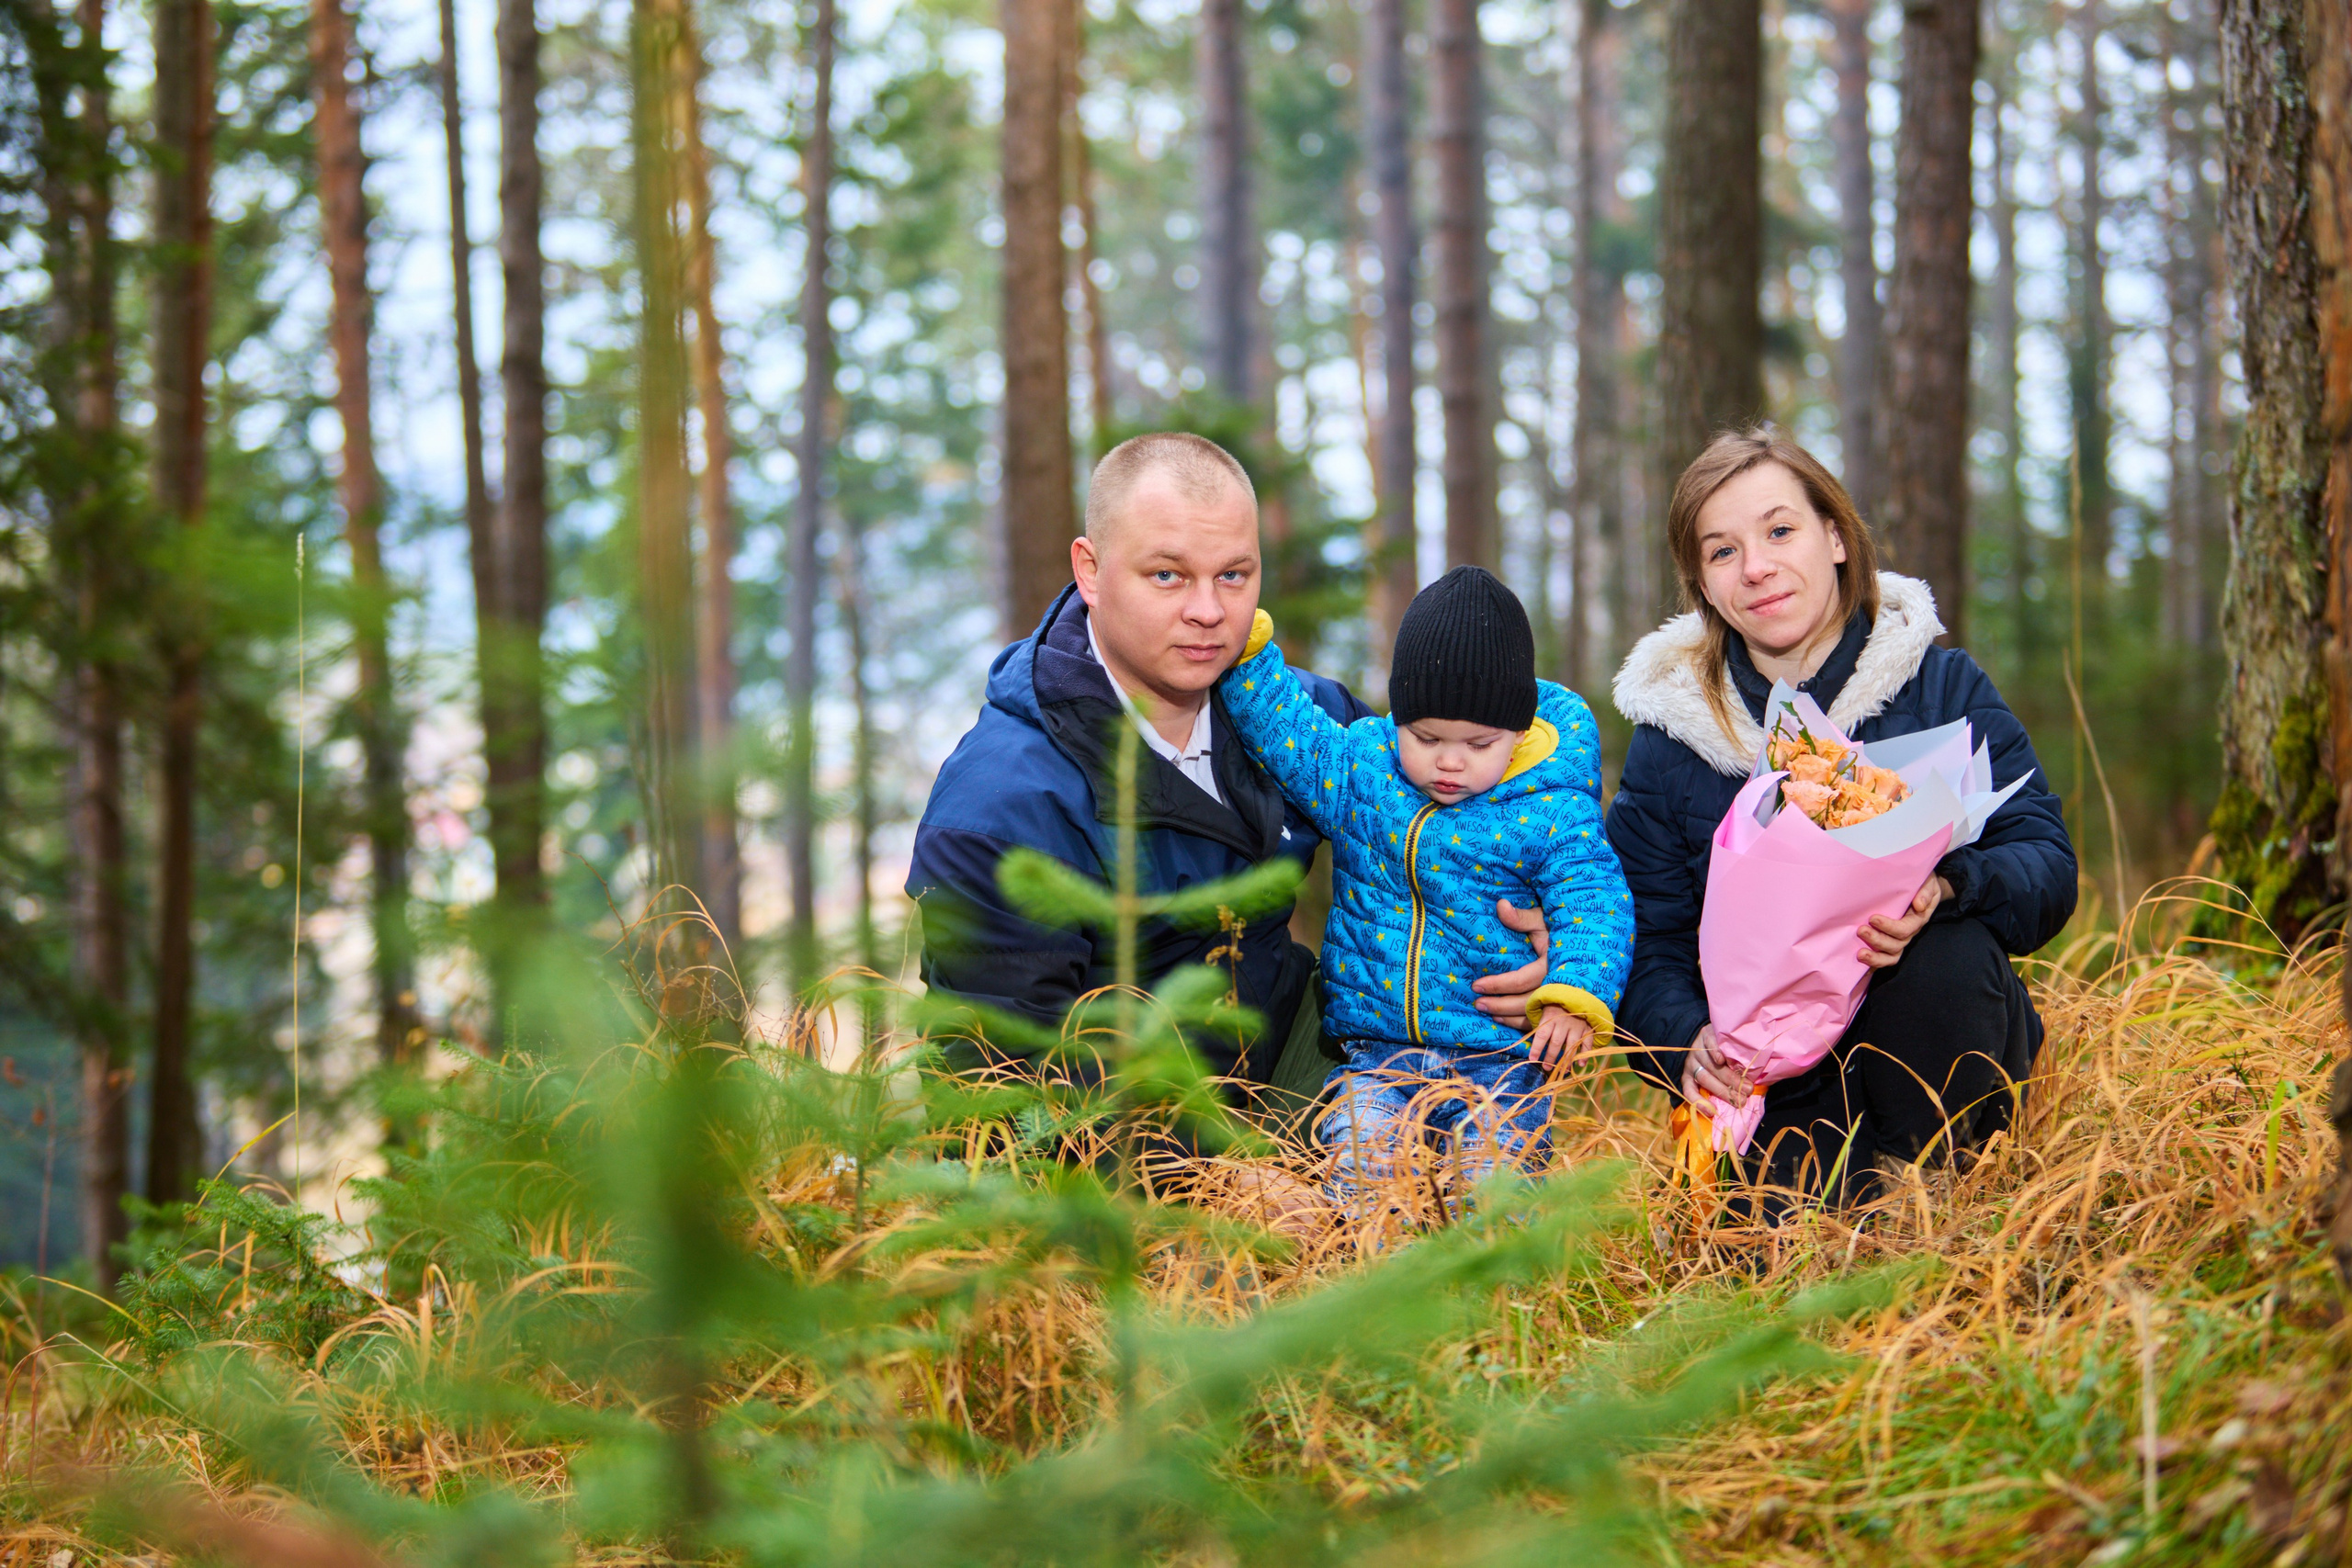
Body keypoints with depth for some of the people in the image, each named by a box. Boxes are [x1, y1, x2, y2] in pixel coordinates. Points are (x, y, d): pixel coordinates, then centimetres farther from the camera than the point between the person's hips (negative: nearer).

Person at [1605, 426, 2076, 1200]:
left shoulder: (1944, 686, 0)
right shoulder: (1669, 736, 3)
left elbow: (2048, 868, -7)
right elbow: (1647, 946, -1)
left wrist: (1947, 887, -30)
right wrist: (1691, 1038, -23)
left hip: (1939, 1048, 1)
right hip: (1779, 1070, -1)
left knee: (1946, 953, -31)